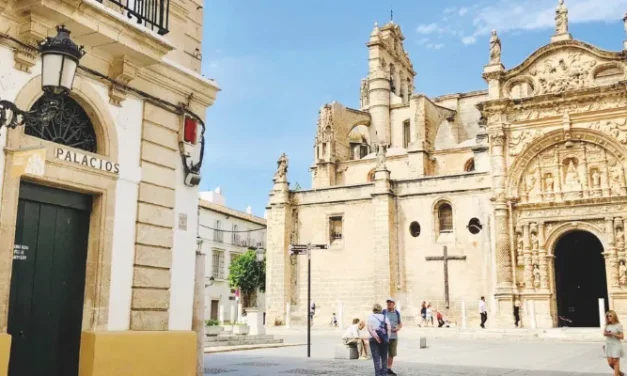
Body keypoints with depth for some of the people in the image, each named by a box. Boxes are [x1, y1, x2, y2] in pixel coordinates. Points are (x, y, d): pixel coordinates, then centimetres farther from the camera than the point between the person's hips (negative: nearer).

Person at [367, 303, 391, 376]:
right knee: (384, 358, 13)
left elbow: (369, 329, -11)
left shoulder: (370, 317, 2)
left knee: (376, 358, 0)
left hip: (374, 339, -3)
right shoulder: (384, 317, 9)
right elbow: (389, 328, -3)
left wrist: (376, 338, -12)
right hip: (384, 340, 3)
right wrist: (387, 337, -5)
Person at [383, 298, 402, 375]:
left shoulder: (397, 313, 8)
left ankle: (389, 369, 20)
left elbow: (400, 323, 16)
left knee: (392, 354, 9)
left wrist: (398, 328, -4)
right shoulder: (383, 312, -2)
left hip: (394, 336, 4)